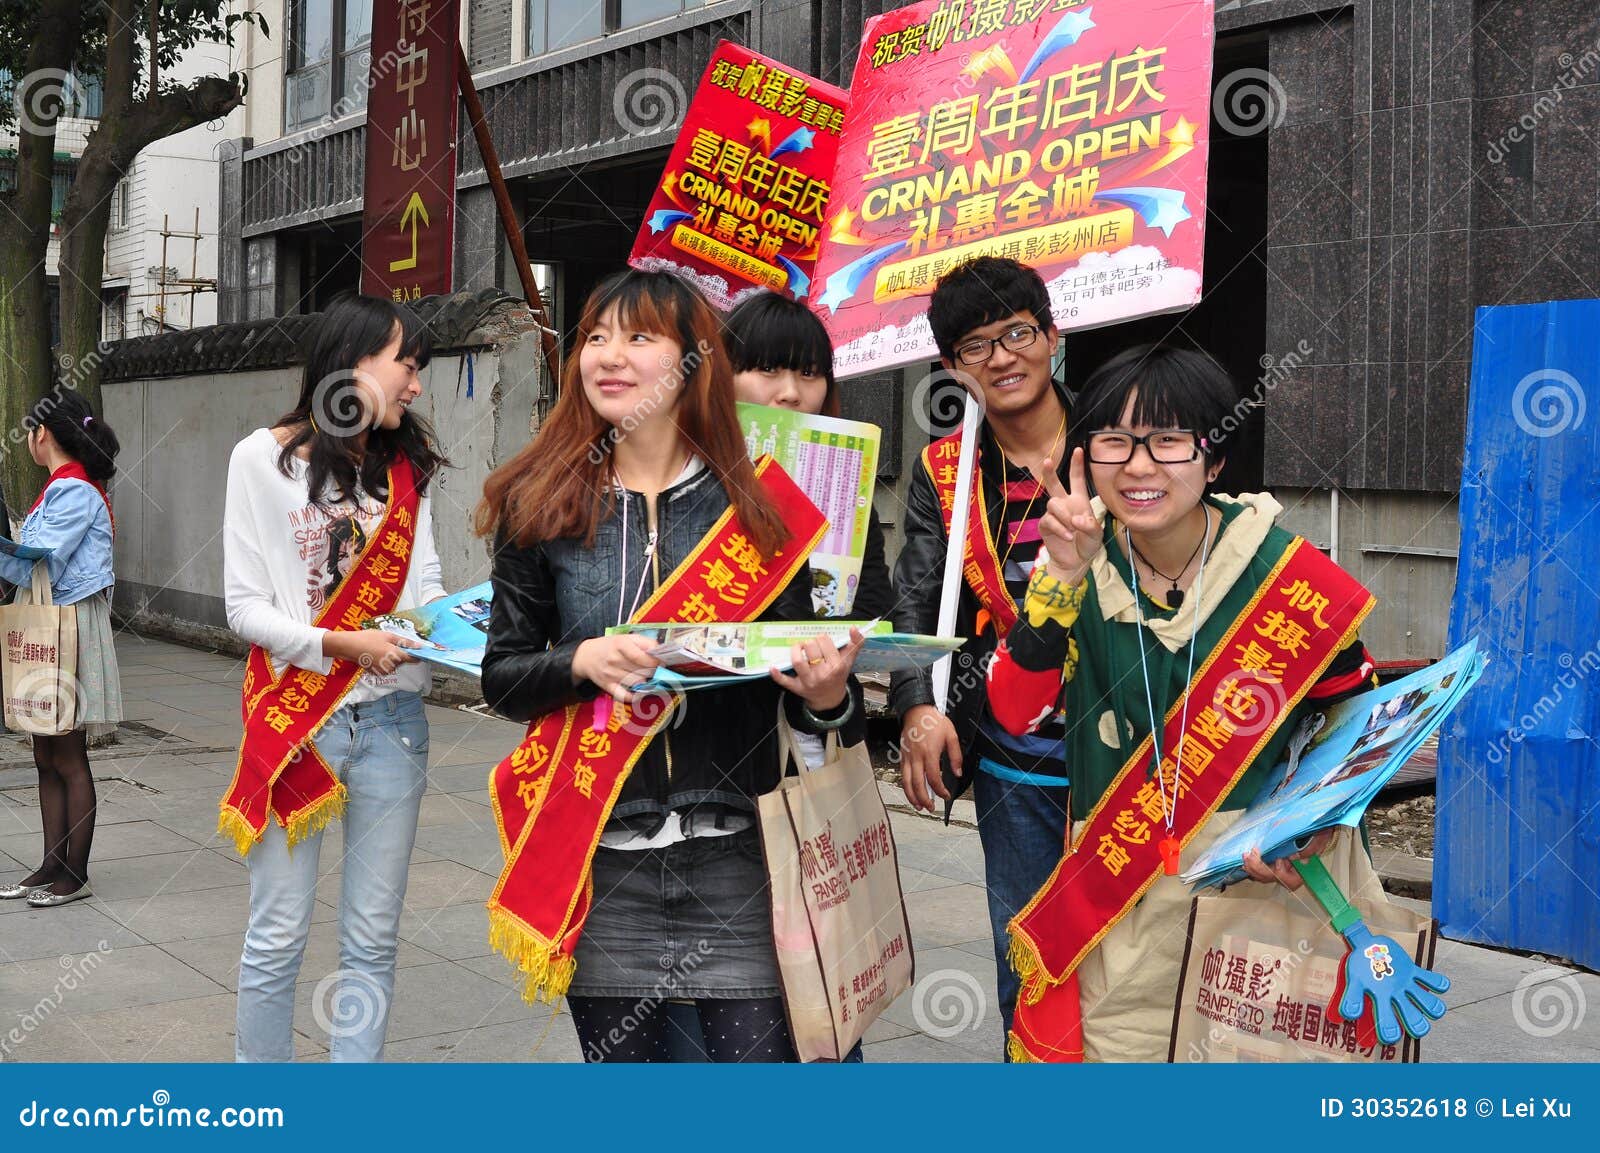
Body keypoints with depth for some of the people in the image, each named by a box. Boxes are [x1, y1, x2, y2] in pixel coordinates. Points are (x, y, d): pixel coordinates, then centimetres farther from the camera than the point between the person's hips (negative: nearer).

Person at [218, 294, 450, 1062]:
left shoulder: (407, 467, 11)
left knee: (372, 939, 7)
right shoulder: (264, 459, -2)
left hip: (391, 721, 4)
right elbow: (244, 606, -5)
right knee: (278, 936, 2)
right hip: (292, 720, -4)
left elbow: (426, 586, 8)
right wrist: (343, 645, -18)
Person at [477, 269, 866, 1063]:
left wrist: (827, 696, -15)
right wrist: (583, 662, -15)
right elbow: (502, 677, 5)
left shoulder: (757, 506, 3)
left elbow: (794, 673, 8)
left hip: (732, 853, 0)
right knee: (619, 1056, 11)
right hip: (598, 858, 1)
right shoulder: (541, 507, 3)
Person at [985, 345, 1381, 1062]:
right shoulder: (1081, 562, -4)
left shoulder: (1288, 575, -11)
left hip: (1267, 886, -1)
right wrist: (1064, 576, -24)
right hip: (1118, 901, 2)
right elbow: (1015, 712, -14)